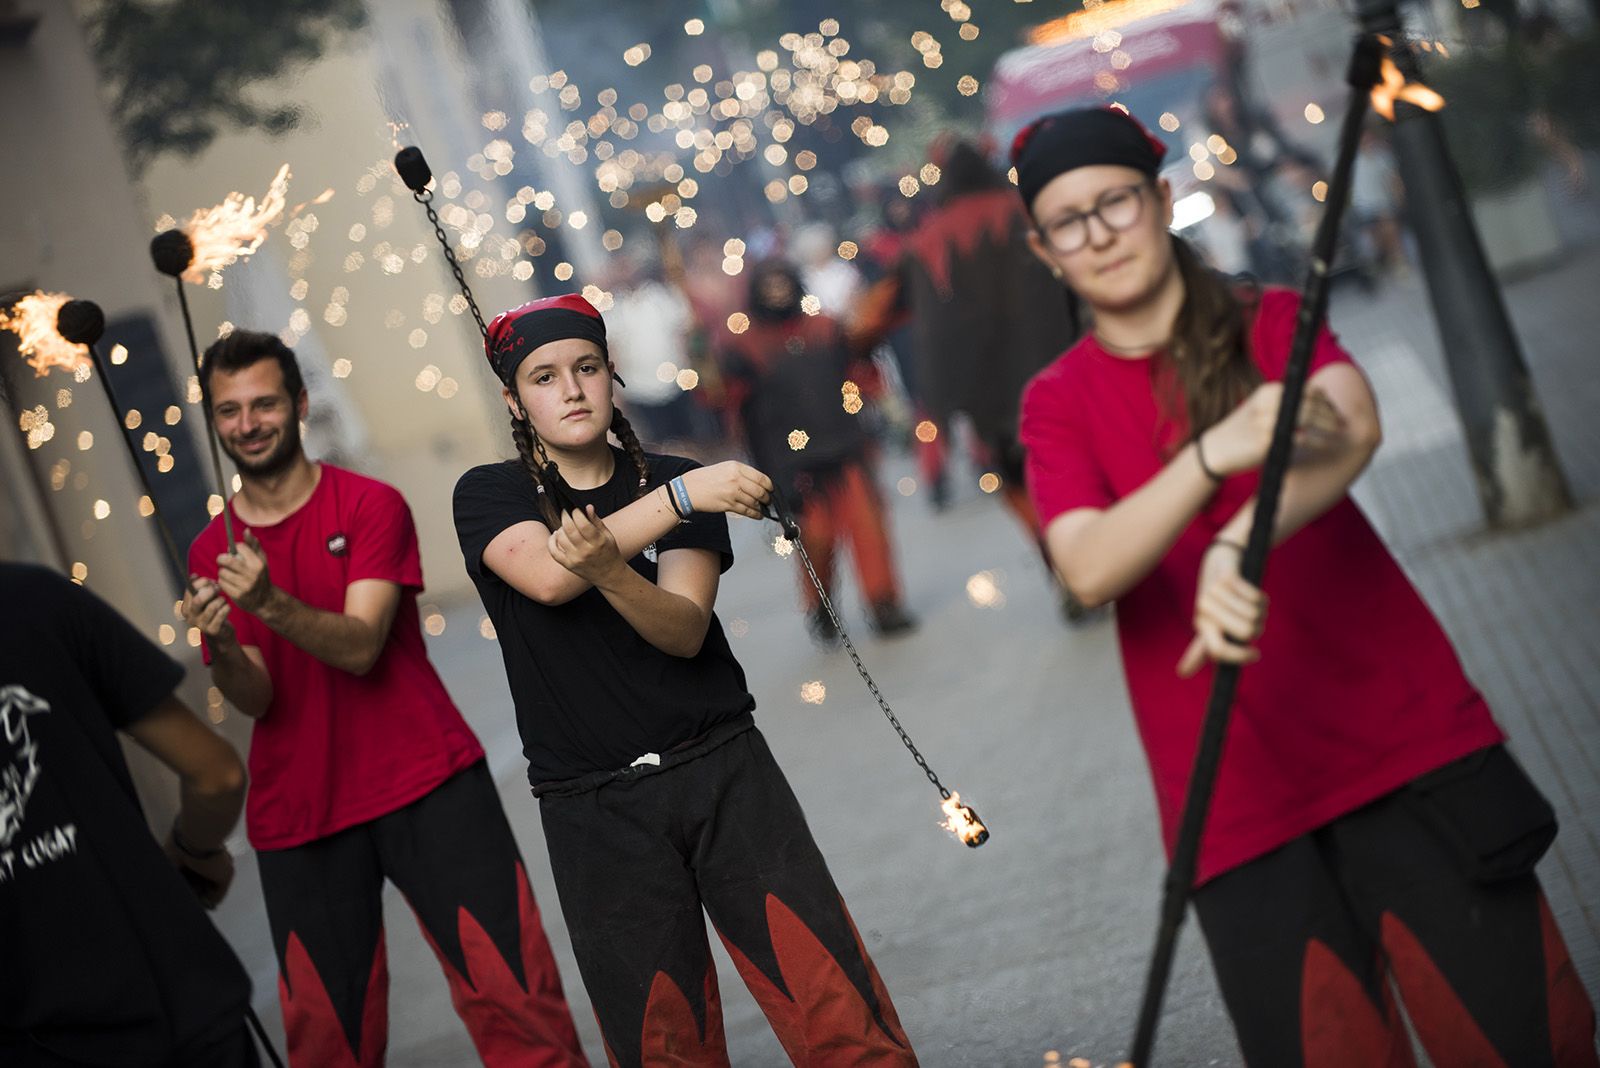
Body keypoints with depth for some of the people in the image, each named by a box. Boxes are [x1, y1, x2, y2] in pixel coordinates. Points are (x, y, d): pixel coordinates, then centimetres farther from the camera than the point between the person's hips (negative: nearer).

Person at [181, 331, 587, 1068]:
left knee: (513, 993, -9)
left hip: (427, 785, -2)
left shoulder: (371, 506, 0)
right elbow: (254, 699, -1)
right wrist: (222, 646, -23)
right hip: (296, 815, 3)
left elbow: (361, 647, -13)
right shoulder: (212, 553, 10)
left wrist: (270, 603, -30)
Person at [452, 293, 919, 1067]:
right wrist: (680, 498, -25)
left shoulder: (678, 481, 7)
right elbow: (546, 577, -19)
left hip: (723, 773, 1)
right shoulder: (488, 496, 3)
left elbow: (685, 631, -8)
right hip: (594, 812, -1)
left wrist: (606, 570, -28)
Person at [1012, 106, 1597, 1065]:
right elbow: (1090, 569, -11)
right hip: (1236, 789, 0)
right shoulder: (1059, 402, 8)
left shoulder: (1274, 323, 7)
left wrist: (1238, 546, -34)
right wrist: (1216, 452, -27)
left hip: (1402, 733, 0)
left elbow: (1355, 429, -16)